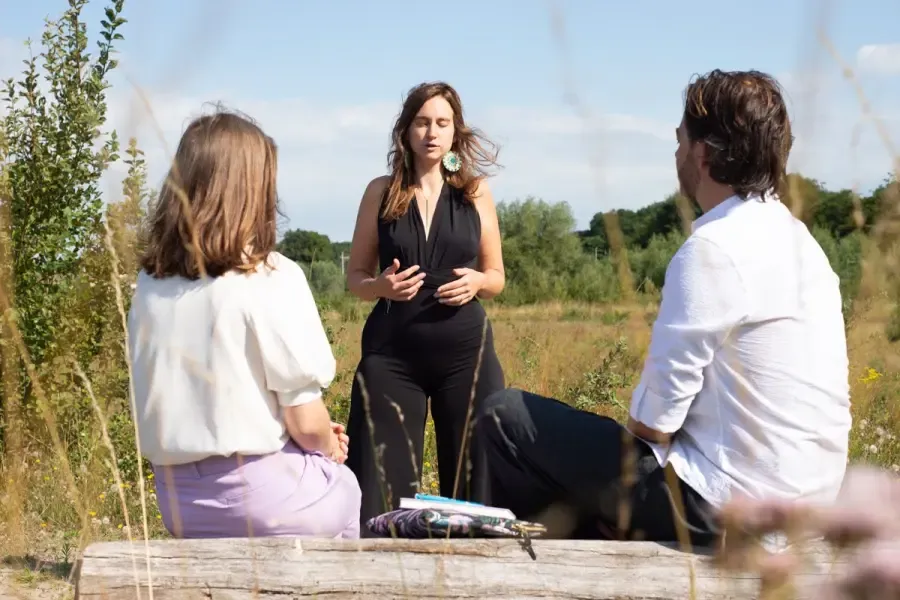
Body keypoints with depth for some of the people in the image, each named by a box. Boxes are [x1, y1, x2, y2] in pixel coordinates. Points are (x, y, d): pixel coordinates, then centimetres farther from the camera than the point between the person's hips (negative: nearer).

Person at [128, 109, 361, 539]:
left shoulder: (149, 283, 1)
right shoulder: (271, 278, -15)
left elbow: (167, 399, 11)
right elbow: (306, 421, -15)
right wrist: (330, 449, 9)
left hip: (177, 499, 5)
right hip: (263, 494, -5)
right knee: (344, 489, 28)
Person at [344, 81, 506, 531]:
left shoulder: (476, 192, 6)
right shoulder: (381, 191, 4)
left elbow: (497, 277, 12)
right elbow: (355, 277, 7)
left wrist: (476, 282, -11)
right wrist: (381, 286, -14)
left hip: (465, 352, 1)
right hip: (391, 354, -1)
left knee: (473, 477, 2)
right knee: (381, 482, -3)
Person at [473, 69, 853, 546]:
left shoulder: (713, 248, -19)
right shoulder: (798, 240, 8)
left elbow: (653, 419, -18)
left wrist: (639, 423, 4)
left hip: (720, 505, -9)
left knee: (506, 415, 2)